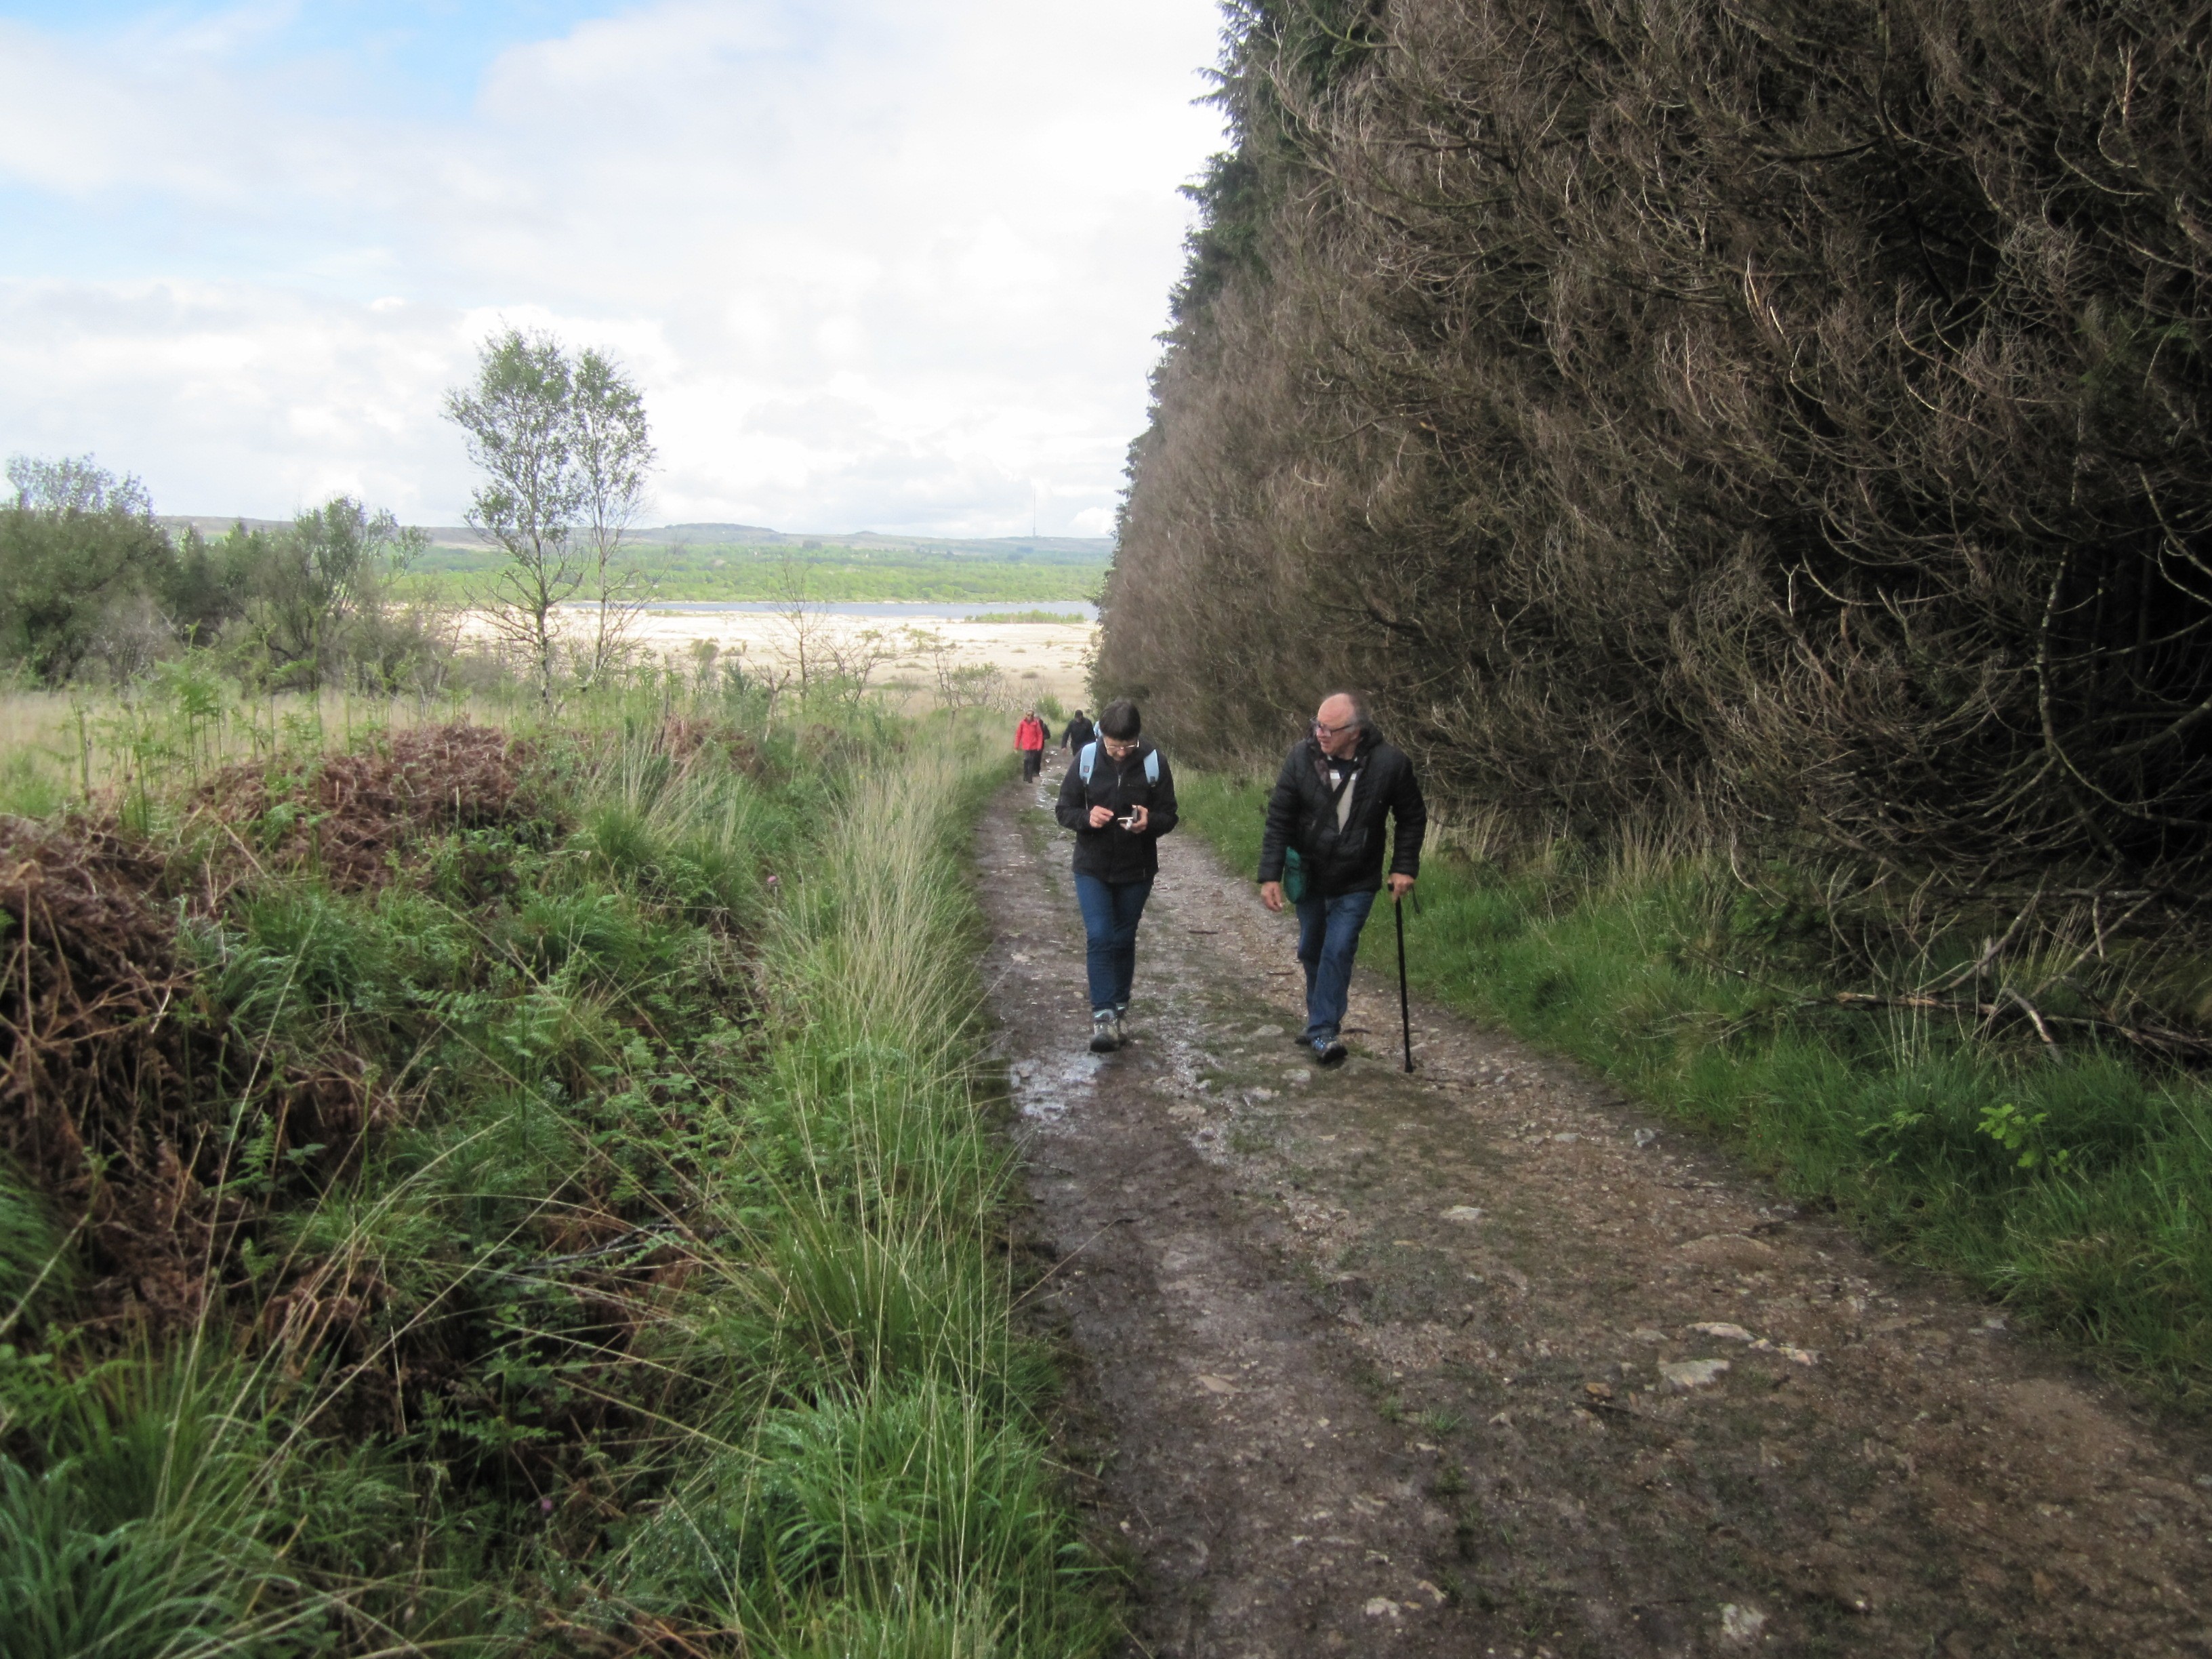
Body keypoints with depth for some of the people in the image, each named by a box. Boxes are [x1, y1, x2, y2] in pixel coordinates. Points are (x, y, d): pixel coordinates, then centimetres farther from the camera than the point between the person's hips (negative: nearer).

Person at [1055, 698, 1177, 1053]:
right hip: (1092, 867, -1)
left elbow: (1169, 816, -2)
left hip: (1136, 870, 1)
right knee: (1099, 937, -11)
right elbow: (1064, 809, -2)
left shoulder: (1154, 763, -10)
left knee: (1124, 940, 12)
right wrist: (1087, 817, -24)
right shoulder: (1086, 758, -10)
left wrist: (1150, 822, -25)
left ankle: (1119, 1011, 26)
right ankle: (1102, 1015, -9)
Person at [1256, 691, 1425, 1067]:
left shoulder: (1390, 763, -21)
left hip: (1356, 884, -2)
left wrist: (1404, 867, -9)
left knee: (1338, 952, -10)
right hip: (1308, 876, 2)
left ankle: (1322, 1030, 0)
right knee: (1311, 951, 15)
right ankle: (1321, 1019, 35)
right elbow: (1278, 819, -13)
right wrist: (1270, 875, -16)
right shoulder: (1302, 756, -19)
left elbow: (1412, 819, -4)